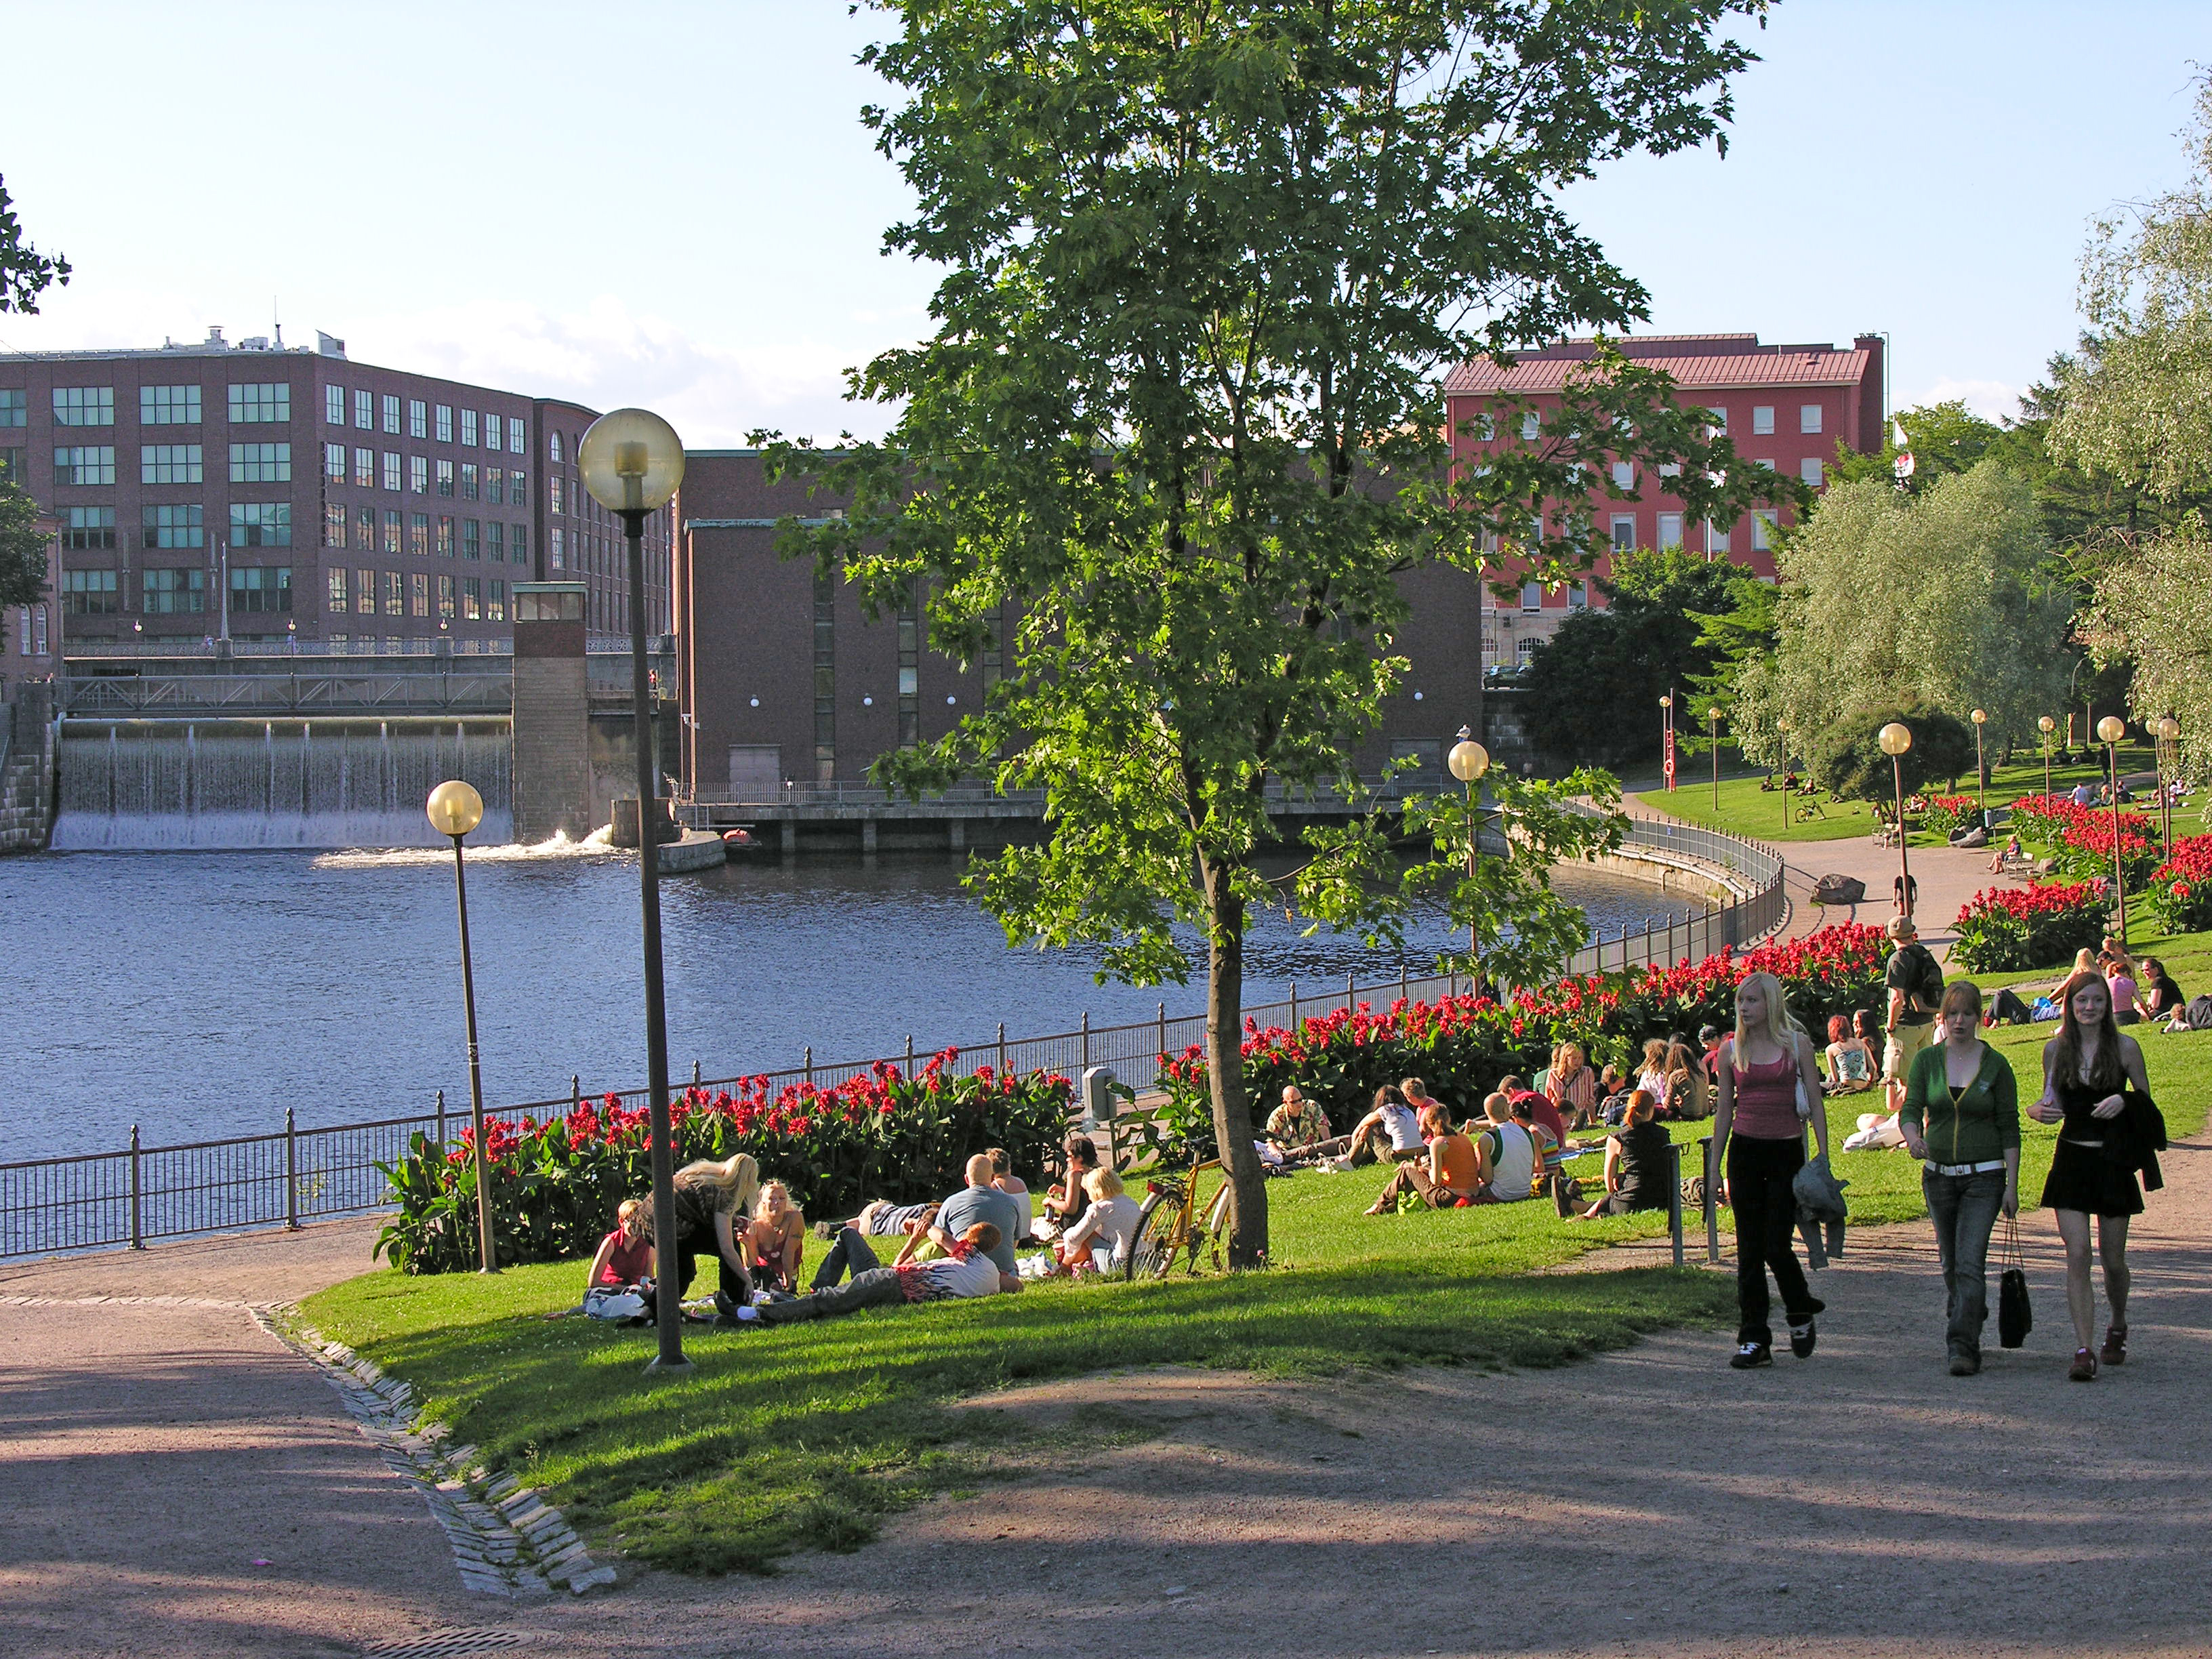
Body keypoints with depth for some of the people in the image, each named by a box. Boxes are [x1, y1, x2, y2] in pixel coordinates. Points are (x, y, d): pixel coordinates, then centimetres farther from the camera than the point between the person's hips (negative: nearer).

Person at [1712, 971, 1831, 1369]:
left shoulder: (1797, 1044, -1)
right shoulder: (1731, 1050, 5)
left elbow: (1815, 1104, 1)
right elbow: (1724, 1111, 11)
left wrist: (1824, 1159, -5)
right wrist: (1714, 1167, 9)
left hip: (1786, 1152, -2)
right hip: (1744, 1152, 2)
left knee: (1776, 1247, -7)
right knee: (1749, 1250, 2)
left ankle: (1802, 1316, 21)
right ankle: (1753, 1340, 7)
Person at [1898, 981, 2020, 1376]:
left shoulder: (1996, 1064, -2)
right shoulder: (1927, 1060, 4)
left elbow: (2009, 1127, 0)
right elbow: (1911, 1109, -3)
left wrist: (2012, 1184, -4)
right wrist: (1912, 1136, -27)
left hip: (1984, 1176, -3)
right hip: (1938, 1175, 3)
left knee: (1970, 1262, -14)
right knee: (1951, 1262, 14)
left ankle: (1963, 1347, -17)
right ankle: (1971, 1319, 35)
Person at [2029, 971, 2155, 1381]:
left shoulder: (2124, 1046, -4)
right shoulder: (2056, 1049, 3)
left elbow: (2146, 1098, 4)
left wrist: (2123, 1101, -17)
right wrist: (2037, 1110, -8)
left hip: (2112, 1162, -1)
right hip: (2071, 1159, 1)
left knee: (2112, 1259, 8)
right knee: (2077, 1257, -9)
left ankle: (2118, 1328, 36)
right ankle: (2084, 1351, -10)